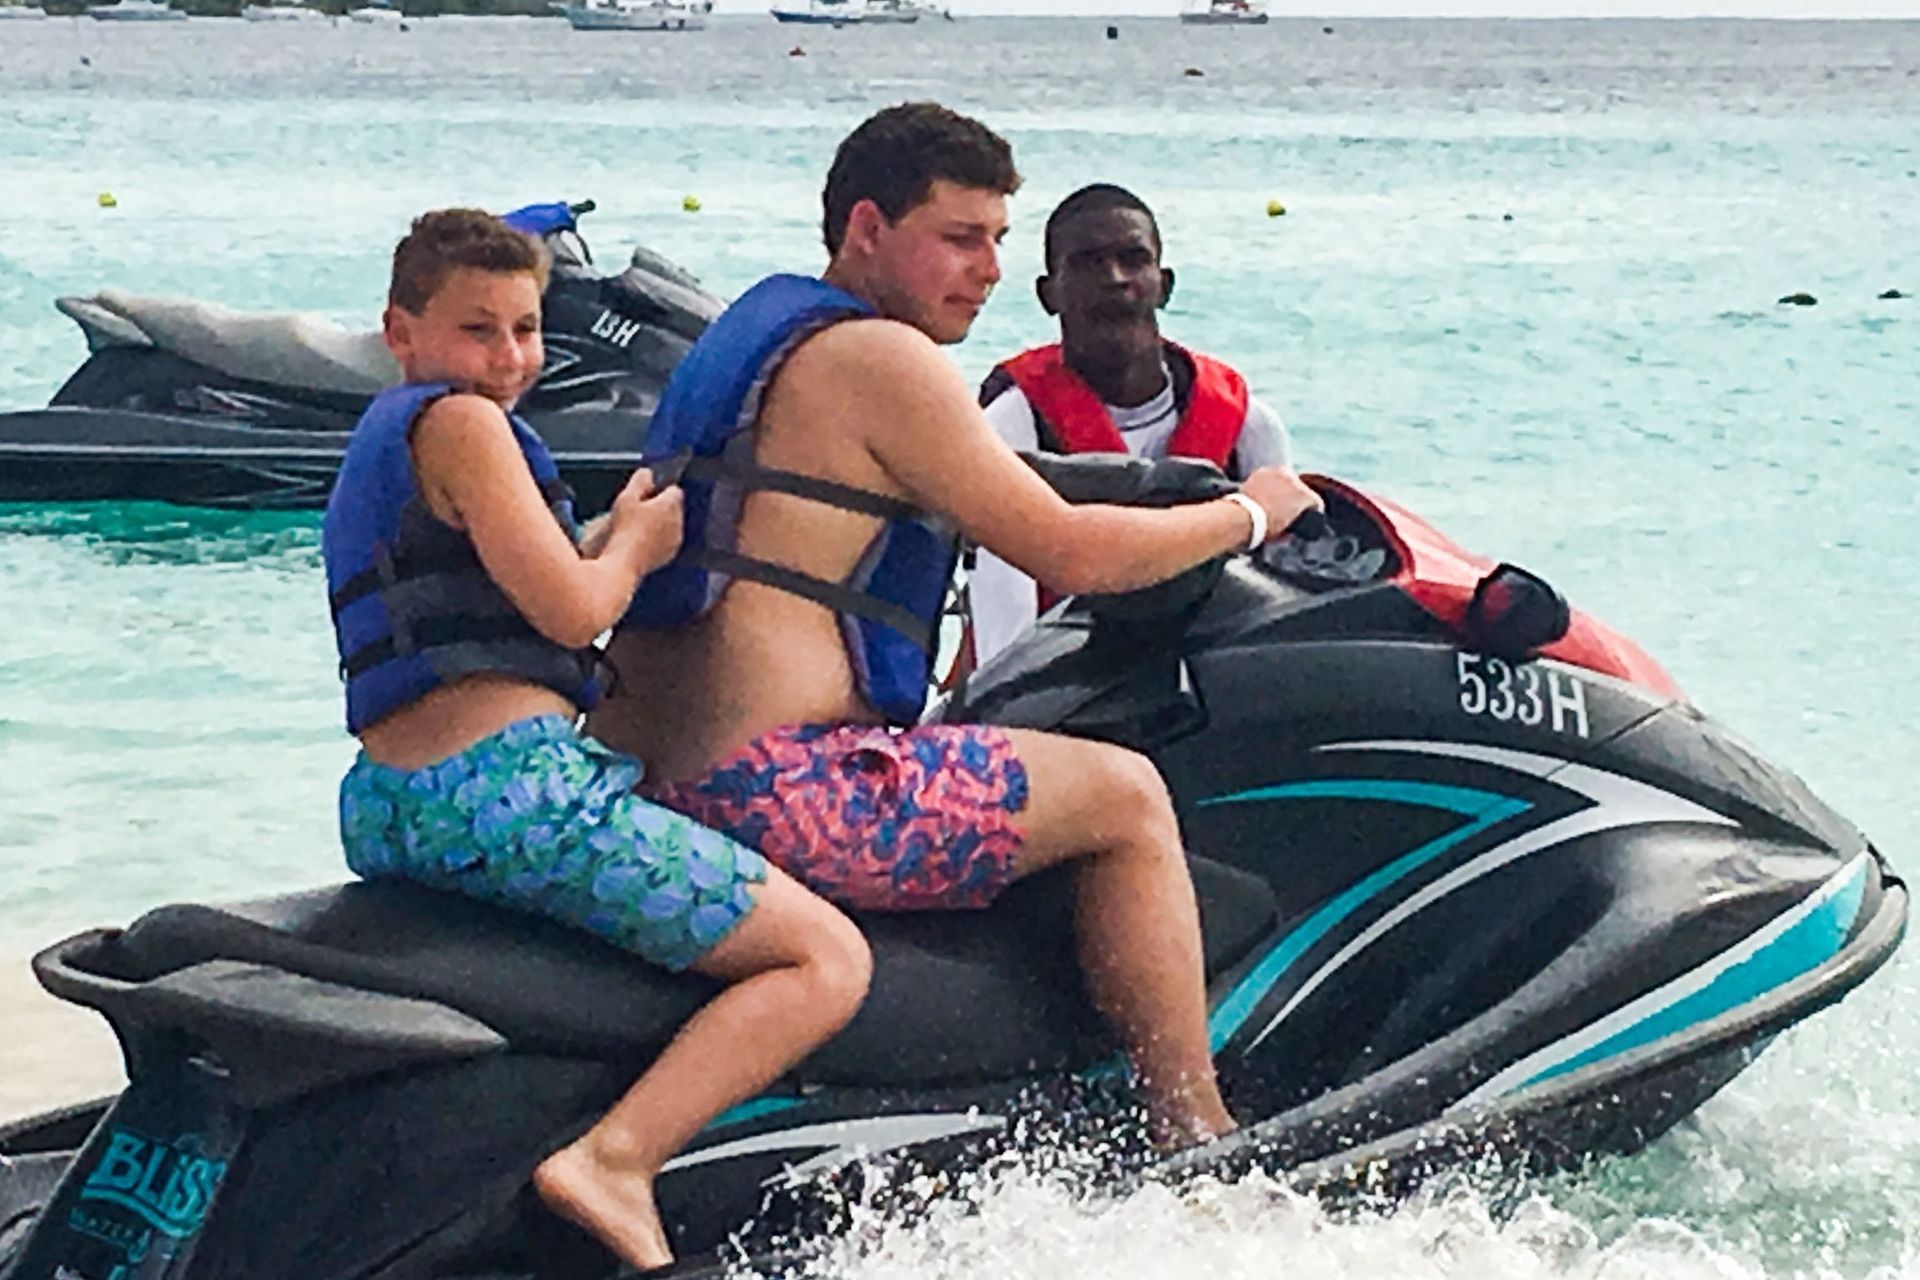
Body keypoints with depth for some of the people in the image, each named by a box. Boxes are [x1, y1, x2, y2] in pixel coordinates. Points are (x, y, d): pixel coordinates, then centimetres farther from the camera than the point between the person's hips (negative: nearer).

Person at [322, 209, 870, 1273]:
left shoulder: (376, 441, 25)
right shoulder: (458, 423, -5)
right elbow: (570, 610, -12)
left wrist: (619, 530, 26)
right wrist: (636, 547, 7)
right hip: (507, 785, -10)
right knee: (828, 959, -9)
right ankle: (615, 1161, -25)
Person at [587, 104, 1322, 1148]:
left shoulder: (758, 326, 21)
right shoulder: (879, 357, -9)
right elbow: (1068, 553, -8)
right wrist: (1246, 515, 7)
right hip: (767, 788, -11)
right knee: (1124, 797, 0)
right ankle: (1198, 1143, 1)